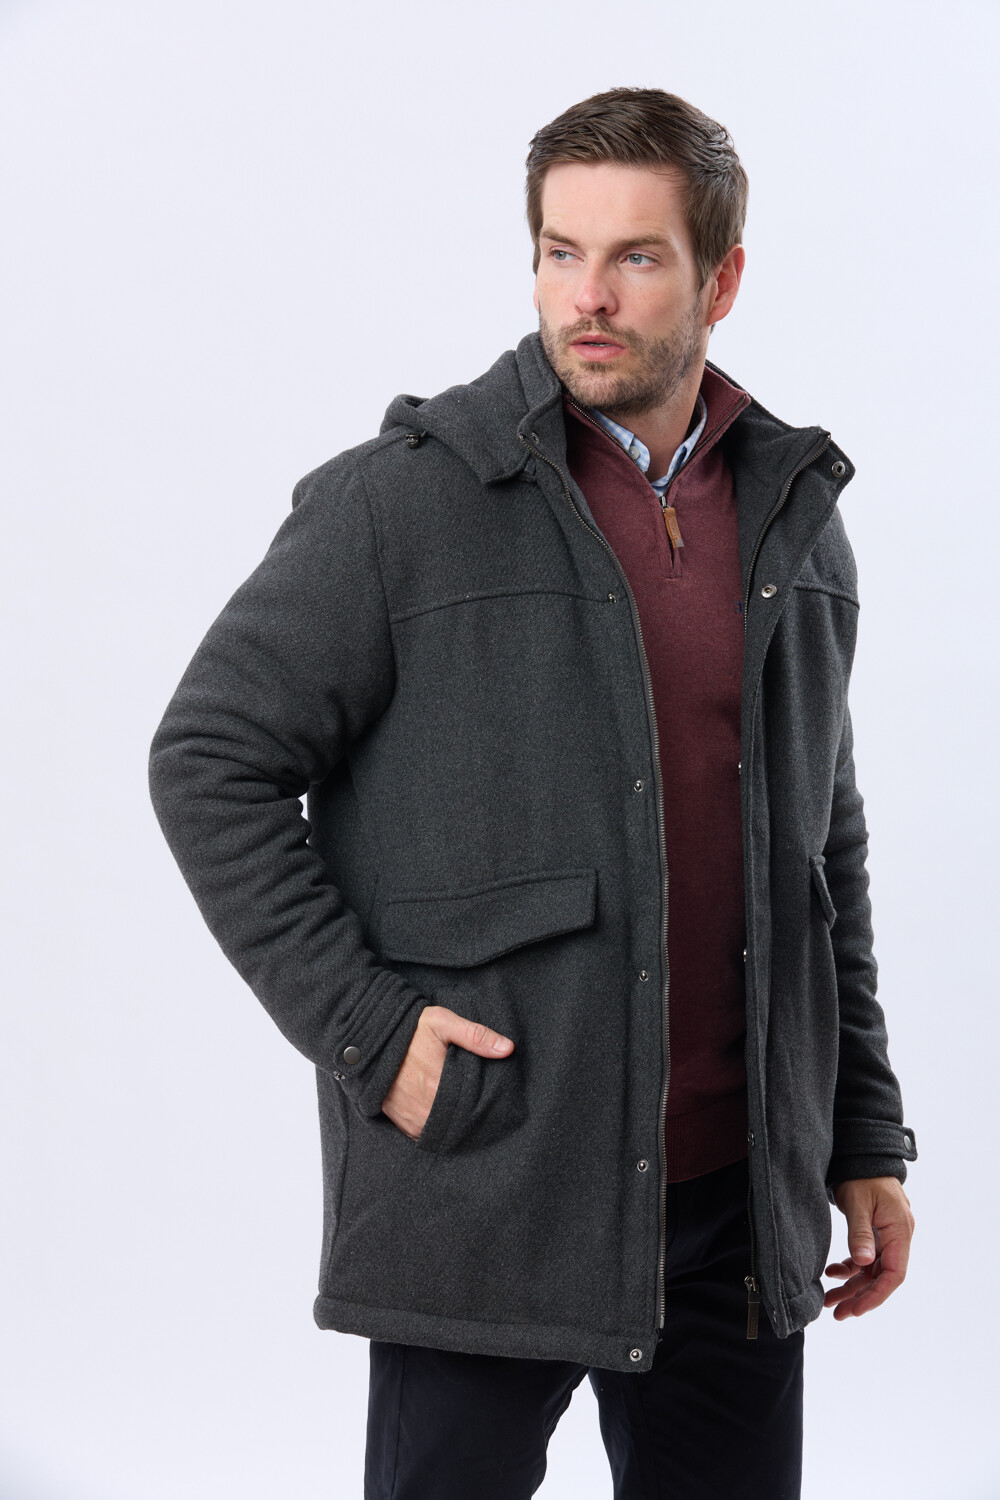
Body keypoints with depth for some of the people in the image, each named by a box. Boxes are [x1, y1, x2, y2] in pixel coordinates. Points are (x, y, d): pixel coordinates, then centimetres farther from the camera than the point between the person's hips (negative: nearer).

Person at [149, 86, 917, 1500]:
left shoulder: (799, 516, 9)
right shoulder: (400, 498, -7)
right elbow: (208, 760, -6)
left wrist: (864, 1137, 13)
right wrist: (362, 1026, -12)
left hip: (741, 1193, 5)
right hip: (485, 1185, -4)